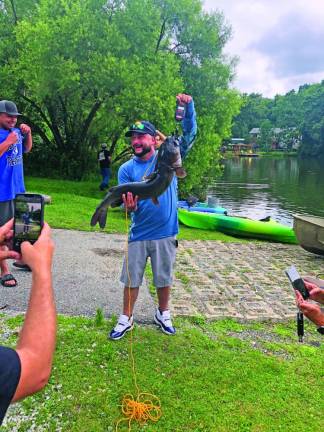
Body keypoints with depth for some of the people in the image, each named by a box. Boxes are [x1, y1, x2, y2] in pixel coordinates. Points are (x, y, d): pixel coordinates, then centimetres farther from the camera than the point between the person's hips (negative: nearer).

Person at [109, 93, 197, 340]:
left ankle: (163, 315, 37)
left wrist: (189, 106, -20)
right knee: (132, 278, 9)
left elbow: (189, 135, -7)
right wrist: (129, 206, -30)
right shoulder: (127, 169, -1)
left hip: (165, 233, 0)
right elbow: (128, 203, -6)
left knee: (164, 278, 14)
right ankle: (126, 319, 28)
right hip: (139, 234, 1)